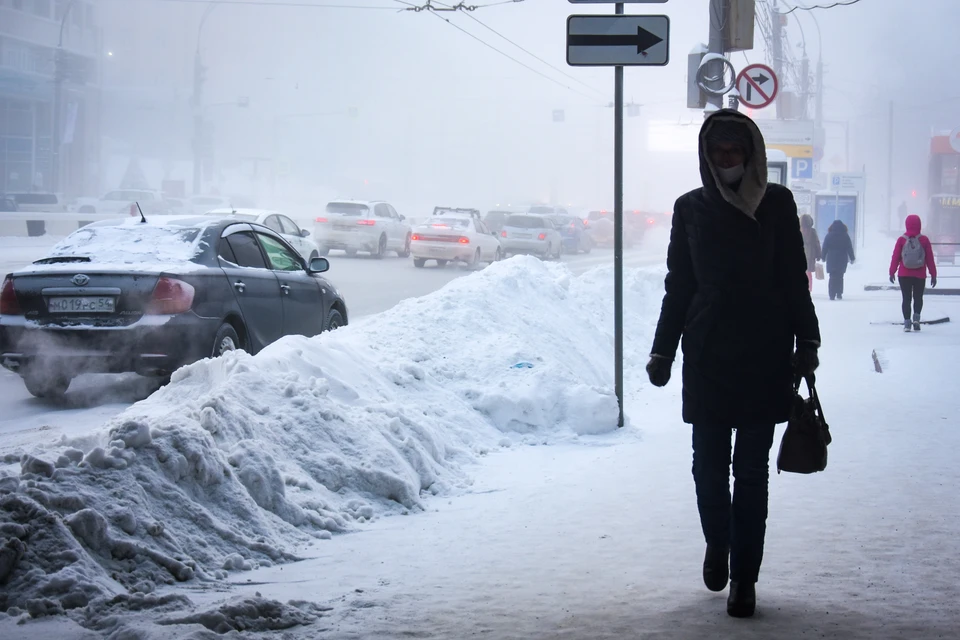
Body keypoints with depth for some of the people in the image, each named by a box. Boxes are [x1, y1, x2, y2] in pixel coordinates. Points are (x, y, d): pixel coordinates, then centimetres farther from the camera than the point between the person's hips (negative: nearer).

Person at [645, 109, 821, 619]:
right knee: (709, 465, 5)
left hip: (765, 355, -1)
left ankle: (744, 576, 7)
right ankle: (717, 544, 31)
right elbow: (677, 286, 9)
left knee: (752, 470, 1)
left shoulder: (776, 204, 2)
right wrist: (662, 350, 4)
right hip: (707, 356, 1)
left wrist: (806, 342, -2)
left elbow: (794, 280, 4)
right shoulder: (691, 209, 5)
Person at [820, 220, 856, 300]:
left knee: (832, 277, 3)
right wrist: (852, 258, 11)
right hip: (842, 260, 0)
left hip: (831, 259, 0)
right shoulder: (845, 236, 1)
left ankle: (832, 295, -7)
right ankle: (839, 294, 7)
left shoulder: (829, 236, 0)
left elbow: (824, 248, 1)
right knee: (840, 277, 12)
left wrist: (823, 257, 11)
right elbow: (850, 248, 3)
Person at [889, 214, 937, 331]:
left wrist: (892, 272, 7)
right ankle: (916, 317, -8)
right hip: (920, 275, 0)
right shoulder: (924, 240, -5)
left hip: (904, 275, 0)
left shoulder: (901, 240, -5)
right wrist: (933, 274, 6)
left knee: (906, 298, 7)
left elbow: (895, 257, -2)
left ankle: (907, 322, 0)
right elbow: (930, 259, -2)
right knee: (918, 297, 14)